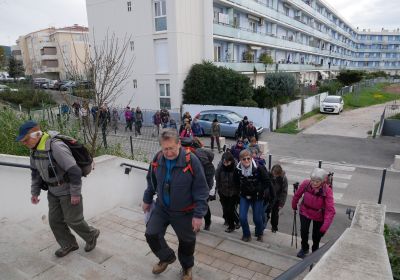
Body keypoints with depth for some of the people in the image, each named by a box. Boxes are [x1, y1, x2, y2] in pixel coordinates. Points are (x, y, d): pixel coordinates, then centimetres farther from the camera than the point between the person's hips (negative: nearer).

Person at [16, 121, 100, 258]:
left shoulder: (56, 147, -29)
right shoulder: (35, 149, -1)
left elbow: (75, 171, -29)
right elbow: (36, 172, 14)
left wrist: (75, 194, -22)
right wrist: (34, 192, 13)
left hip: (68, 191, -8)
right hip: (53, 191, 8)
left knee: (73, 220, 5)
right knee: (55, 220, 13)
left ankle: (92, 235, 31)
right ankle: (68, 244, 32)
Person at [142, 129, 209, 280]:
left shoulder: (192, 161, -26)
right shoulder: (157, 159, -11)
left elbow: (201, 190, -19)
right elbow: (151, 182, 8)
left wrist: (199, 215, -18)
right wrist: (147, 200, 16)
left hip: (184, 212, -3)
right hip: (161, 207, 4)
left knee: (186, 242, 14)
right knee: (151, 234, 1)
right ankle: (167, 257, 33)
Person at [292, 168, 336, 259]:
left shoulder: (327, 191, -31)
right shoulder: (306, 184, -26)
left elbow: (330, 210, -34)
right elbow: (297, 195, -6)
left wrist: (325, 226, -40)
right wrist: (294, 205, 9)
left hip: (319, 216, -1)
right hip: (305, 212, 1)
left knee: (316, 235, 11)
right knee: (303, 231, -3)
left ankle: (315, 250, 42)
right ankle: (304, 248, 28)